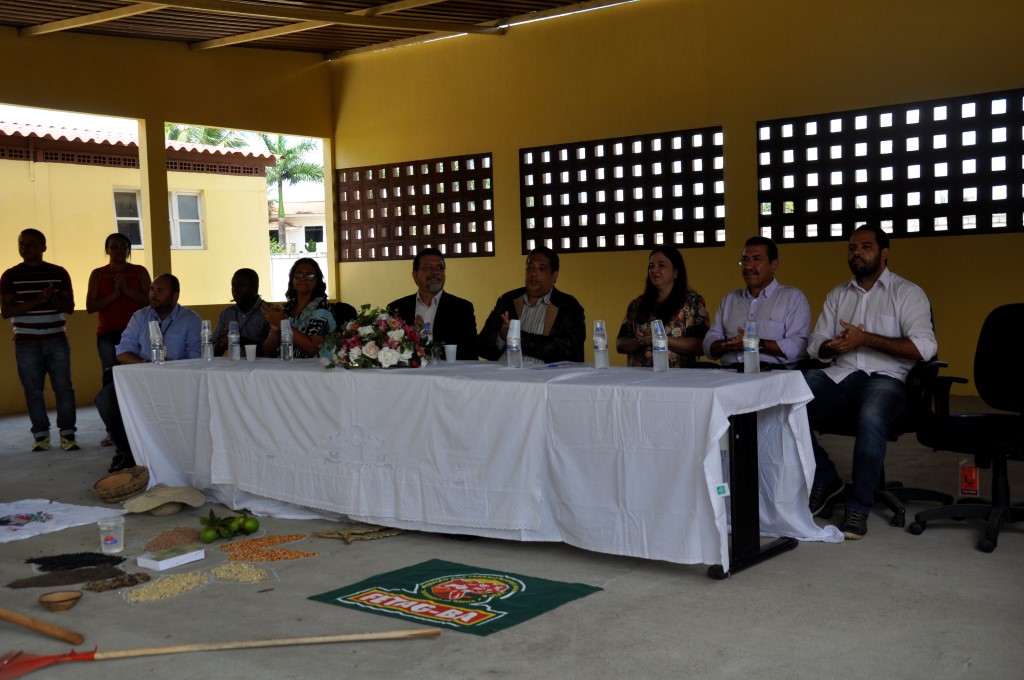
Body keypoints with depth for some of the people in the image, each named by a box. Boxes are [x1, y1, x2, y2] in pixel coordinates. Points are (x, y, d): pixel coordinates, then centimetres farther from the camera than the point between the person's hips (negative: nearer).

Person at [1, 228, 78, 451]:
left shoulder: (59, 273, 6)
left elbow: (69, 307, 5)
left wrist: (52, 299, -16)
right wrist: (37, 301, -16)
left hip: (56, 339, 1)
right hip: (26, 342, 0)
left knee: (64, 388, -3)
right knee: (33, 390, 2)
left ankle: (67, 434, 2)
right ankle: (41, 435, 9)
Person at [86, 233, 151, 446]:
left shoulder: (139, 272, 10)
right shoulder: (98, 274, 11)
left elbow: (149, 300, 0)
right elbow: (90, 306, 2)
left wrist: (127, 290, -11)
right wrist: (114, 294, -9)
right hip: (107, 334, 1)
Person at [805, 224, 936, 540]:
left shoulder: (907, 293, 5)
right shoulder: (837, 295, 22)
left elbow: (924, 347, -10)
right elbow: (815, 346, 19)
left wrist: (865, 339, -14)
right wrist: (836, 345, -6)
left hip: (884, 378, -5)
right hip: (837, 375, 5)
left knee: (870, 417, -39)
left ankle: (858, 507, -23)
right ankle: (825, 480, -1)